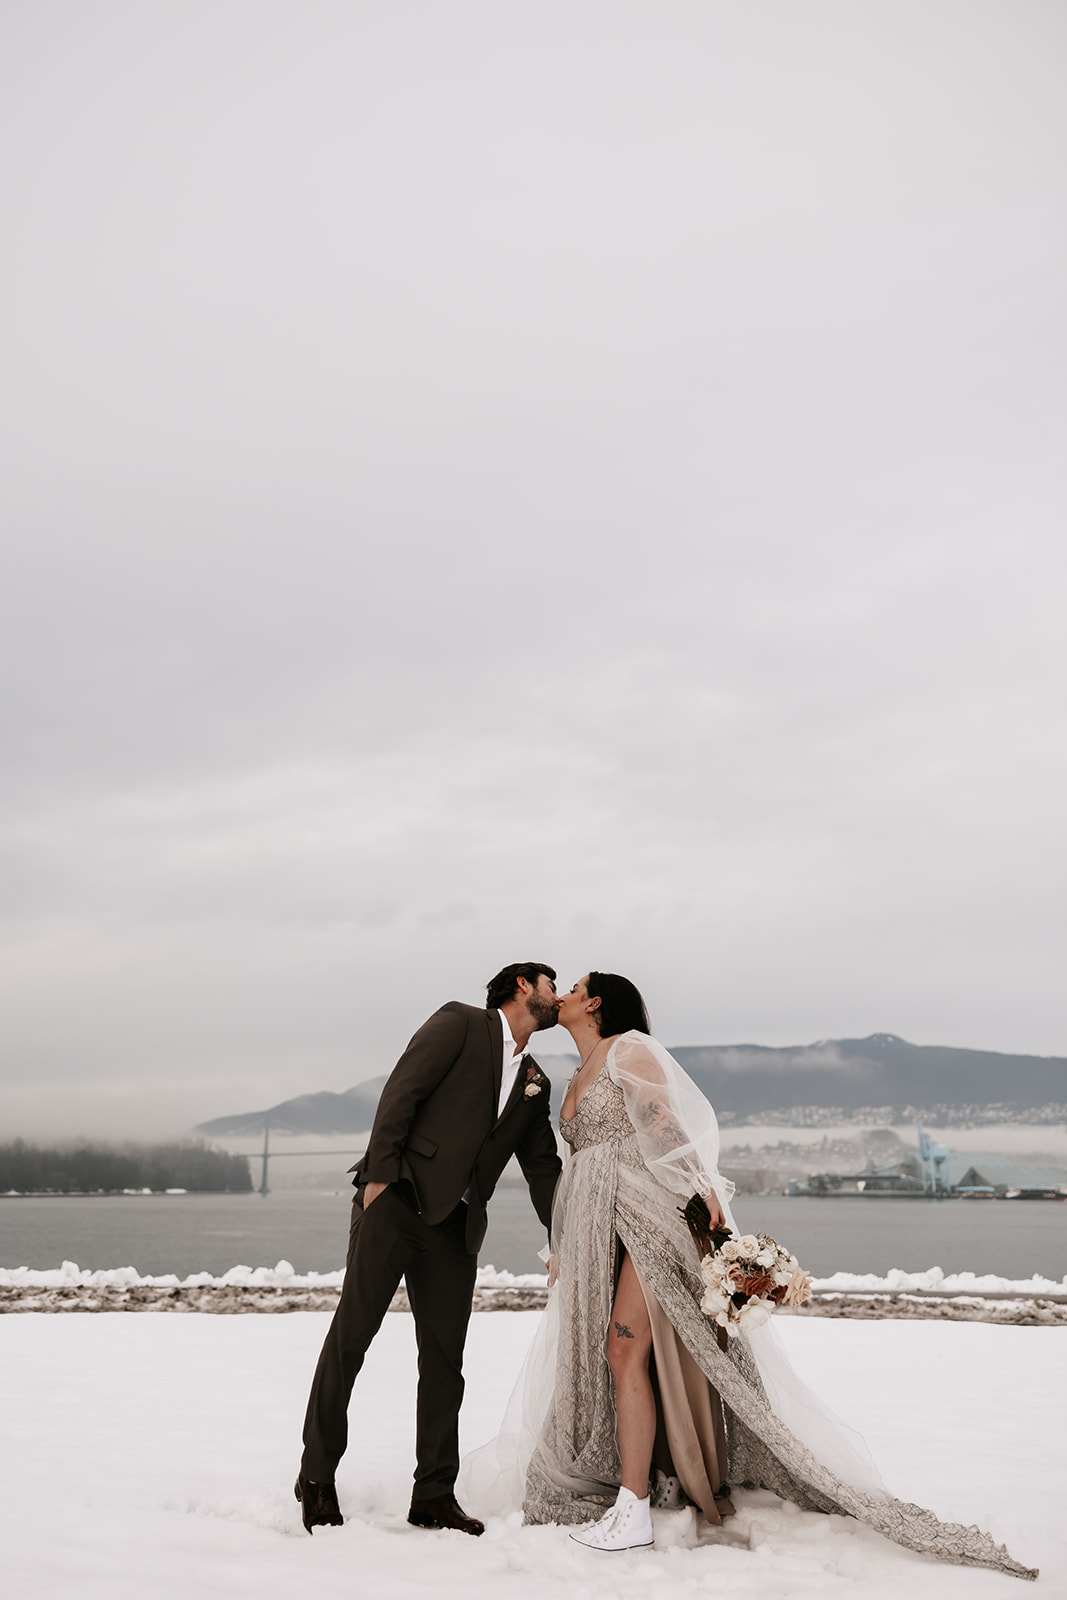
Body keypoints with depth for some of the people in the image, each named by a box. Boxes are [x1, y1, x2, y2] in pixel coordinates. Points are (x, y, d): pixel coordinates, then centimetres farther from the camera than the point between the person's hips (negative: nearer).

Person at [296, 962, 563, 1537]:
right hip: (395, 1204, -6)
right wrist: (379, 1175, -17)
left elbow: (543, 1167, 21)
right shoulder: (458, 1023, 1)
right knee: (350, 1337, -3)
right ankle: (317, 1476, 10)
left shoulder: (535, 1084, 21)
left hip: (455, 1228, 6)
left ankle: (434, 1495, 13)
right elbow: (401, 1093, -8)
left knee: (444, 1360, 5)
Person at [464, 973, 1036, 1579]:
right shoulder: (578, 1079, 22)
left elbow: (665, 1121, -12)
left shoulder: (628, 1049, -2)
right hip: (599, 1229, 9)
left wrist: (703, 1187, -23)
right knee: (590, 1355, 6)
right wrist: (562, 1250, 24)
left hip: (650, 1212, -9)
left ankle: (633, 1509, -13)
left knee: (626, 1347, -16)